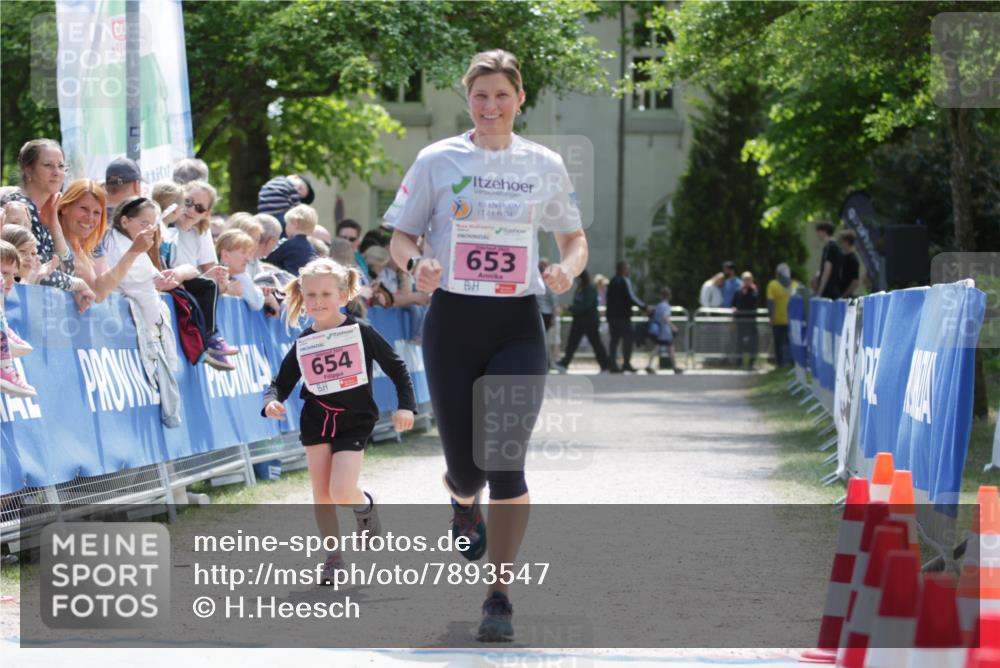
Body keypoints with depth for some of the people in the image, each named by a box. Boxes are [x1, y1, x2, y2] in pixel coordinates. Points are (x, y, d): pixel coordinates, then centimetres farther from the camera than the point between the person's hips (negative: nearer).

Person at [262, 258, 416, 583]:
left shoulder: (361, 332, -6)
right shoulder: (303, 344, 2)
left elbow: (395, 367, -1)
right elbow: (281, 382, 5)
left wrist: (405, 405, -10)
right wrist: (272, 402, -17)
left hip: (353, 422, -3)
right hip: (316, 419, 3)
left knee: (341, 491, -18)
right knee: (321, 492, 2)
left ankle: (365, 506, 17)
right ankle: (333, 556, 17)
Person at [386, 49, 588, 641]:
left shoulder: (545, 166, 4)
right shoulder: (438, 161, 1)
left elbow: (575, 240, 14)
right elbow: (401, 239, 7)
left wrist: (568, 269, -8)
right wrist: (418, 262, -16)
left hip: (518, 326, 0)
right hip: (453, 323, 0)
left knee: (505, 459, -14)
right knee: (465, 464, 1)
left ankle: (500, 595, -7)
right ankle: (463, 501, 41)